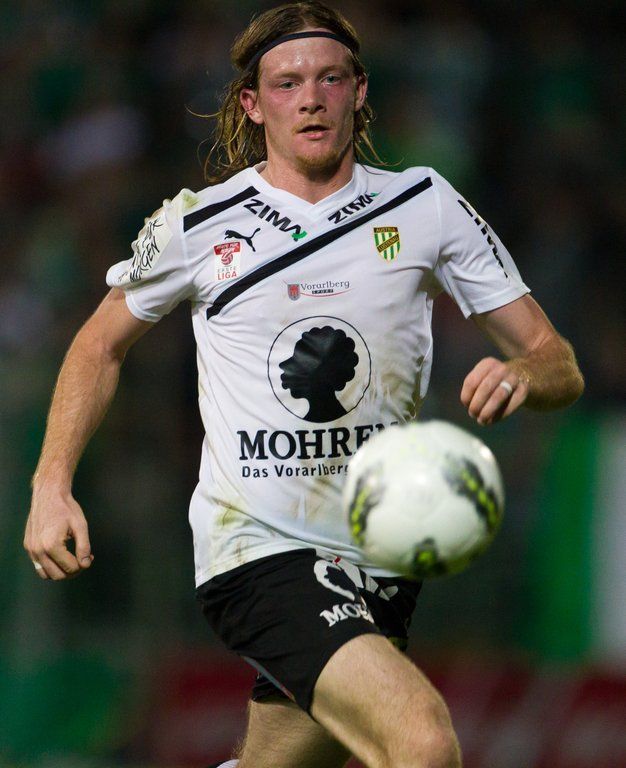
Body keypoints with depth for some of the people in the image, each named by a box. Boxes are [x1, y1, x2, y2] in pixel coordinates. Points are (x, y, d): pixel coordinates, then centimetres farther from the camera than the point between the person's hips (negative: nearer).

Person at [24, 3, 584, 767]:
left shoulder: (425, 206, 4)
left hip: (379, 561, 4)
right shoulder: (195, 224, 0)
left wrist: (523, 373, -19)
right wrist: (50, 486, 6)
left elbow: (559, 365, 5)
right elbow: (102, 343, 17)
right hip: (256, 552, -4)